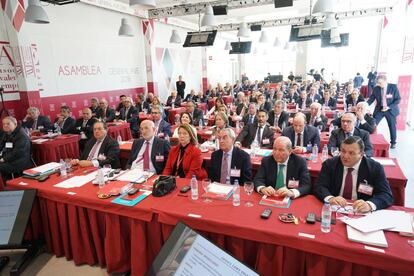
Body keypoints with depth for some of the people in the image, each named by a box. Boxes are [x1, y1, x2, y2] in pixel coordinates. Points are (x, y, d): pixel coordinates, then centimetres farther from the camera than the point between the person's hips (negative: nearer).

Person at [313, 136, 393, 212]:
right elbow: (319, 187, -8)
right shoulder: (330, 164, -3)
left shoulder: (375, 168, -4)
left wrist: (369, 204, -31)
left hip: (361, 213, 2)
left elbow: (387, 196, -10)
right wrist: (330, 198, -29)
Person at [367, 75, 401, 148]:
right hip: (379, 110, 2)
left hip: (391, 110, -1)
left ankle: (393, 142, 28)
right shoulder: (376, 88, -6)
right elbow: (371, 99, -2)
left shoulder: (393, 87, -12)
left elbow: (398, 99, -10)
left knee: (392, 127, 10)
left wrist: (389, 107, -21)